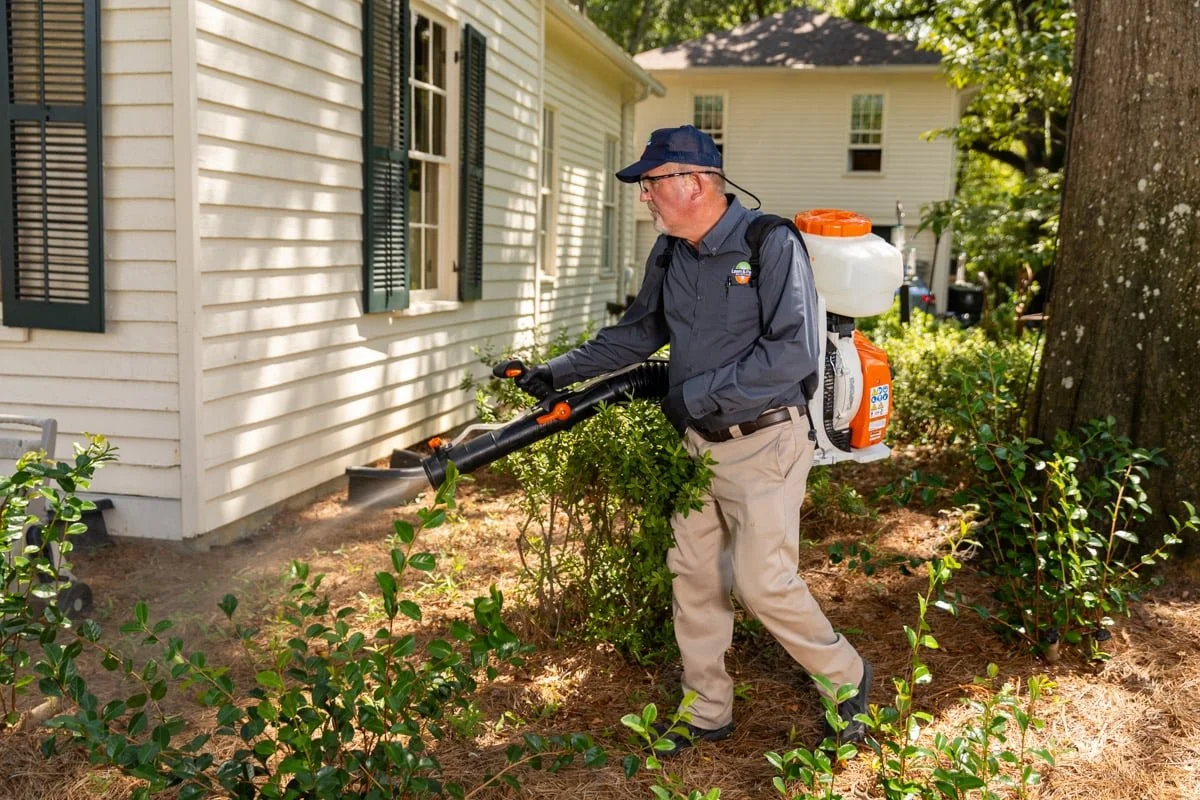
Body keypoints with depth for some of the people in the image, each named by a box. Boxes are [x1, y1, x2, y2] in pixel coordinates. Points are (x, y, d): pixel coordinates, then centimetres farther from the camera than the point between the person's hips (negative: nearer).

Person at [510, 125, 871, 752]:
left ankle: (847, 677, 20)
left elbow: (795, 349, -22)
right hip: (699, 442, 7)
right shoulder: (669, 252, 6)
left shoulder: (771, 243, -16)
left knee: (762, 583, -7)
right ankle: (707, 712, 26)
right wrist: (560, 371, 11)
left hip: (764, 442, -7)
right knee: (693, 576, 10)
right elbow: (638, 331, 18)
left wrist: (699, 394, -20)